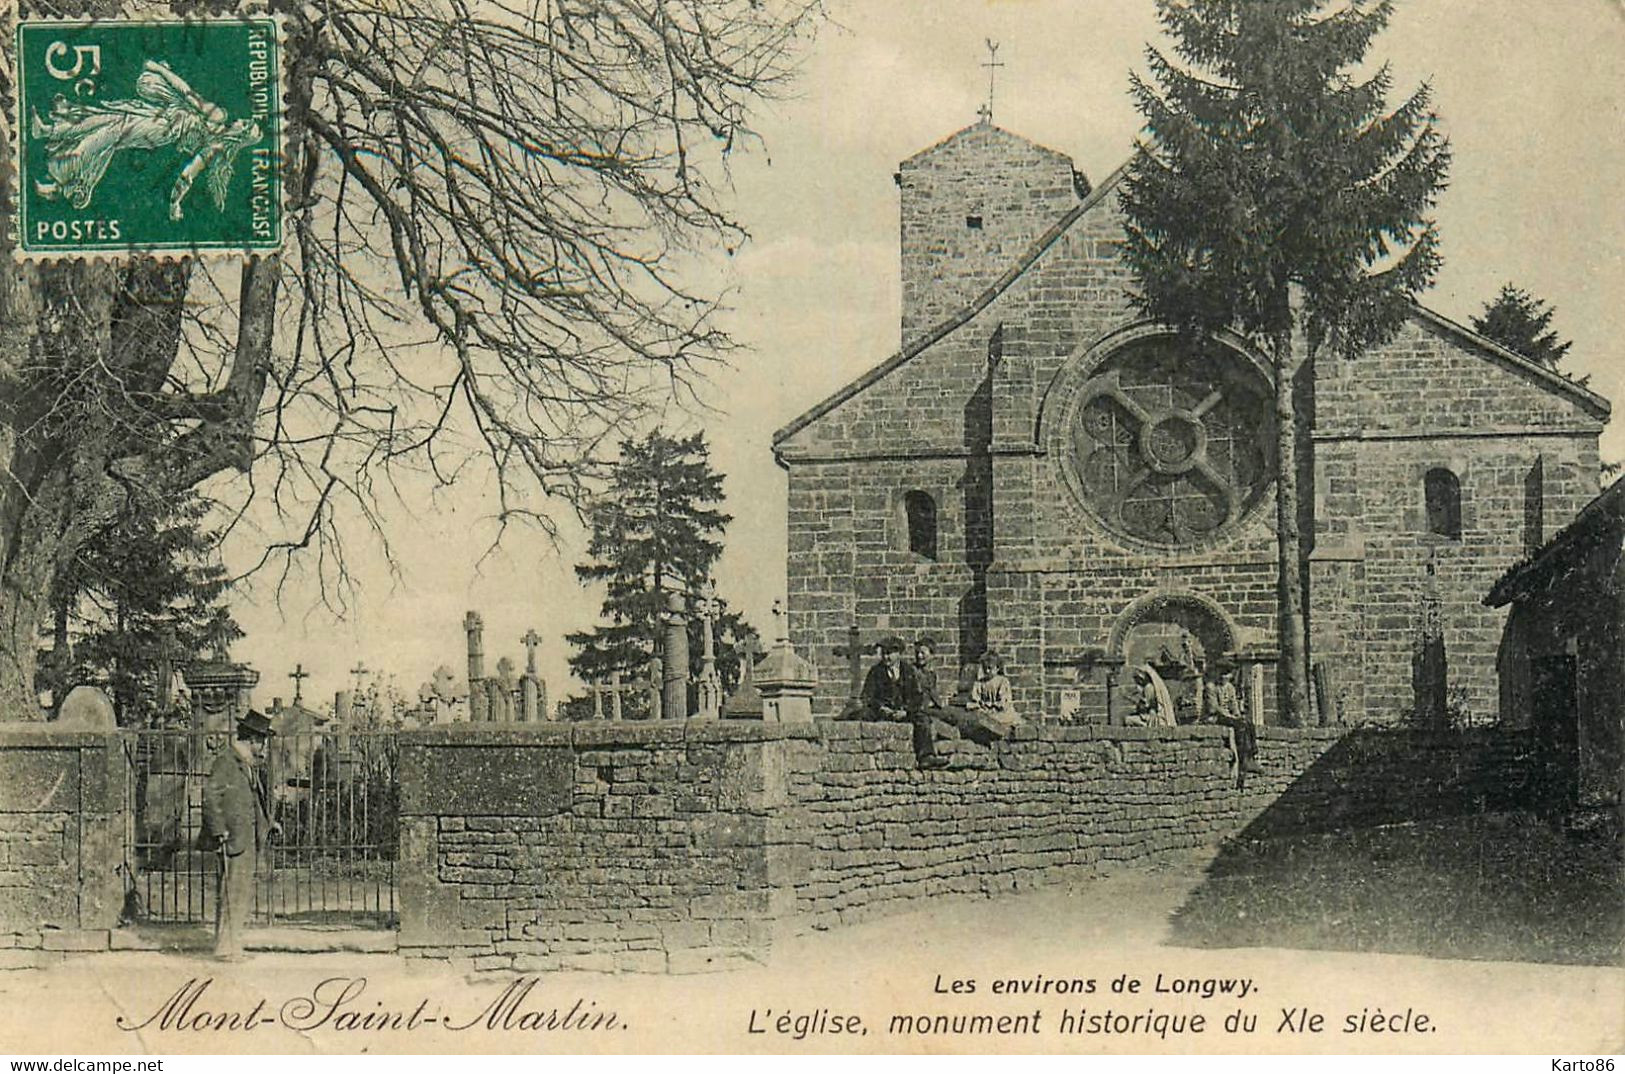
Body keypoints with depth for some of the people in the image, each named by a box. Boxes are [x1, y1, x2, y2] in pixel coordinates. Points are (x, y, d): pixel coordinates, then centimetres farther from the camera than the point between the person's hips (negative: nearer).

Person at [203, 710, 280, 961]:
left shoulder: (248, 765, 20)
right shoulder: (225, 761, -9)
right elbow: (210, 796, -16)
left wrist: (269, 823, 17)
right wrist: (220, 831, -20)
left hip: (249, 841, 10)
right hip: (233, 841, -10)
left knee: (244, 895, 12)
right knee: (232, 894, -8)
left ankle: (232, 946, 18)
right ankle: (226, 949, -4)